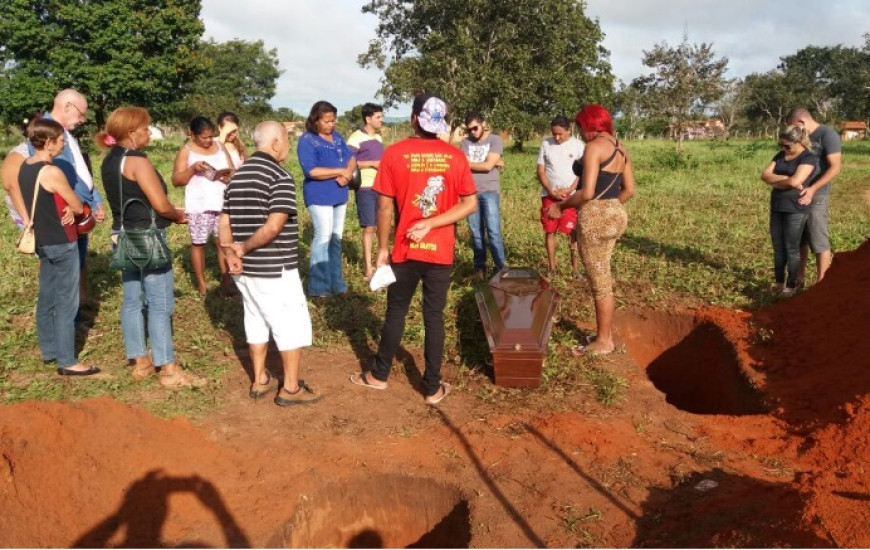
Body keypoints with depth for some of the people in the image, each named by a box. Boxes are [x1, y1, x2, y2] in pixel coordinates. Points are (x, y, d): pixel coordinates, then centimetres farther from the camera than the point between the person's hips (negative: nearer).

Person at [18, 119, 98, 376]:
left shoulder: (24, 167, 6)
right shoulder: (52, 172, -21)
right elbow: (78, 207, -12)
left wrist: (64, 208, -1)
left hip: (42, 241, 9)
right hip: (62, 243, -9)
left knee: (46, 298, 17)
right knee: (66, 302, -3)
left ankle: (49, 350, 29)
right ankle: (67, 362, 2)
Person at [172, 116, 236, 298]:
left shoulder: (220, 146, 9)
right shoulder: (186, 151, -2)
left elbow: (232, 172, 11)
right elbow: (176, 180, -6)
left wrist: (228, 176, -11)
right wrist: (193, 169, -21)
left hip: (222, 204, 3)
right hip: (198, 206, -3)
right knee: (198, 244, 4)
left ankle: (226, 281, 8)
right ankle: (201, 285, 14)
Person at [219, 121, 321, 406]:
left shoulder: (238, 175, 10)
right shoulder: (280, 177, -15)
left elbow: (224, 221, 7)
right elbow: (274, 226, -24)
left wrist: (231, 253, -2)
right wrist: (245, 247, -13)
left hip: (245, 268, 8)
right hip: (274, 268, -8)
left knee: (255, 321, 18)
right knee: (292, 325, 4)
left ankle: (259, 381, 27)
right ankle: (291, 388, 10)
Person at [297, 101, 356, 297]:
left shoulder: (337, 137, 11)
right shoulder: (307, 140, -11)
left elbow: (351, 158, 8)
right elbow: (312, 171, -21)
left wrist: (348, 173, -15)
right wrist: (341, 171, -18)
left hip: (339, 194, 7)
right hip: (319, 196, -7)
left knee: (336, 238, 11)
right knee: (323, 237, -7)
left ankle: (335, 281, 20)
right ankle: (319, 285, 1)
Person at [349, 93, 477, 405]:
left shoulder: (394, 154, -8)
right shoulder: (455, 156, -2)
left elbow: (385, 207, -7)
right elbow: (470, 204, -5)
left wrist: (382, 248, 3)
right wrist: (430, 224, -8)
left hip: (405, 251, -1)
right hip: (441, 252, 1)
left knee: (396, 312, 15)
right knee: (434, 316, 9)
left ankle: (379, 375, 30)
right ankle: (433, 387, 17)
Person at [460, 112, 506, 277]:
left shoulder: (495, 140, 0)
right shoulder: (465, 142, 9)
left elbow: (488, 166, -11)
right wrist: (494, 163, -6)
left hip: (489, 192, -3)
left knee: (493, 232, -8)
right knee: (476, 233, 7)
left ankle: (500, 268, -1)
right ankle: (479, 267, 17)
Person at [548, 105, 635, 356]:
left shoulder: (594, 147, -15)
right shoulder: (620, 148, 12)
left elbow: (587, 193, -21)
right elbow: (629, 189, 15)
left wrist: (561, 205, -7)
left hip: (595, 218, -9)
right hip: (615, 215, 9)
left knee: (600, 283, 2)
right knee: (602, 280, 18)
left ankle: (604, 341, 13)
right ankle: (606, 333, 28)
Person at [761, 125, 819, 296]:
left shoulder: (809, 158, -10)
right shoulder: (780, 155, 11)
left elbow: (795, 181, -23)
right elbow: (765, 175, 0)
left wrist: (774, 180, -7)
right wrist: (786, 179, -13)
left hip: (795, 209, -7)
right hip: (777, 207, 7)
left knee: (792, 249, 1)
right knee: (778, 247, 11)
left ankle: (791, 285, 10)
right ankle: (778, 282, 21)